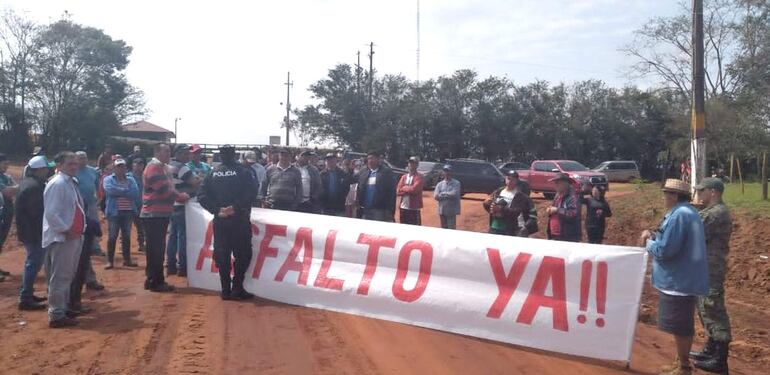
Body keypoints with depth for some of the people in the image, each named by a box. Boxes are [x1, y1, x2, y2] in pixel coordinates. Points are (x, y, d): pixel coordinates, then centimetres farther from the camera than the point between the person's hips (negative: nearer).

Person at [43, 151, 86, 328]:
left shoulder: (72, 182, 12)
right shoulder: (57, 184, -16)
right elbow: (51, 214, -22)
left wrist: (80, 228, 11)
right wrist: (66, 231, -20)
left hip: (74, 236, 10)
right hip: (61, 238, -10)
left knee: (67, 276, 20)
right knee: (60, 277, -3)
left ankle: (63, 309, 33)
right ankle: (56, 316, 4)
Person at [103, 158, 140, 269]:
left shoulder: (130, 180, 11)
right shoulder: (109, 179, 4)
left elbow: (135, 192, -6)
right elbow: (110, 190, -18)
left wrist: (119, 192, -11)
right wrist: (126, 191, -11)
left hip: (128, 212, 3)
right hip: (114, 212, -3)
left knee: (127, 237, 10)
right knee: (112, 237, -1)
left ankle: (127, 260, 18)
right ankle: (110, 261, 6)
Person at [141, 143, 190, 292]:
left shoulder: (162, 167, 18)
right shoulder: (153, 167, -14)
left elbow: (167, 188, 21)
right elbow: (163, 190, -22)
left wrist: (180, 196, 5)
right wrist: (182, 196, -10)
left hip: (161, 214, 10)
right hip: (154, 214, -10)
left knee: (158, 248, 14)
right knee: (155, 249, -5)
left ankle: (155, 280, 22)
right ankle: (154, 282, 0)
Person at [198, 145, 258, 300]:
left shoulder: (213, 173, 5)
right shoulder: (243, 171, -4)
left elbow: (202, 196, -3)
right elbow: (251, 192, -17)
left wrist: (216, 209, -4)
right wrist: (236, 207, -13)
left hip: (220, 220, 3)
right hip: (239, 219, -3)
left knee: (222, 255, 8)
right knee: (242, 254, 6)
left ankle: (226, 290, 11)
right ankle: (237, 288, 2)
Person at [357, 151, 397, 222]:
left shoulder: (387, 172, -2)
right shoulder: (363, 172, 14)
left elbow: (392, 192, -6)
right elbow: (359, 190, 13)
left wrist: (391, 210, -10)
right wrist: (359, 205, 5)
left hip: (381, 210, -5)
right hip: (365, 210, 5)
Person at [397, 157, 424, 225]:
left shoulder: (419, 176, -3)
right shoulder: (404, 177, 13)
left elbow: (415, 189, -18)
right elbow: (398, 191, 3)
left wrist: (404, 188, -2)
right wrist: (409, 189, -9)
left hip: (414, 208, -6)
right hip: (403, 207, 6)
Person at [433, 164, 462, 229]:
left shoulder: (456, 183, -3)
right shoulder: (440, 184, 7)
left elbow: (454, 194, -17)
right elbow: (435, 196, -4)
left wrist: (442, 194, -6)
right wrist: (448, 195, -9)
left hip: (451, 211, -4)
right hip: (442, 211, 4)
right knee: (444, 229, 13)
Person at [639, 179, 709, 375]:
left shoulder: (679, 215, -22)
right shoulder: (686, 212, 11)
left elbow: (665, 250, -25)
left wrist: (648, 243, -7)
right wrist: (653, 234, 4)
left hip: (678, 281, -11)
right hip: (682, 279, 11)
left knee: (679, 326, 1)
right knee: (682, 324, 19)